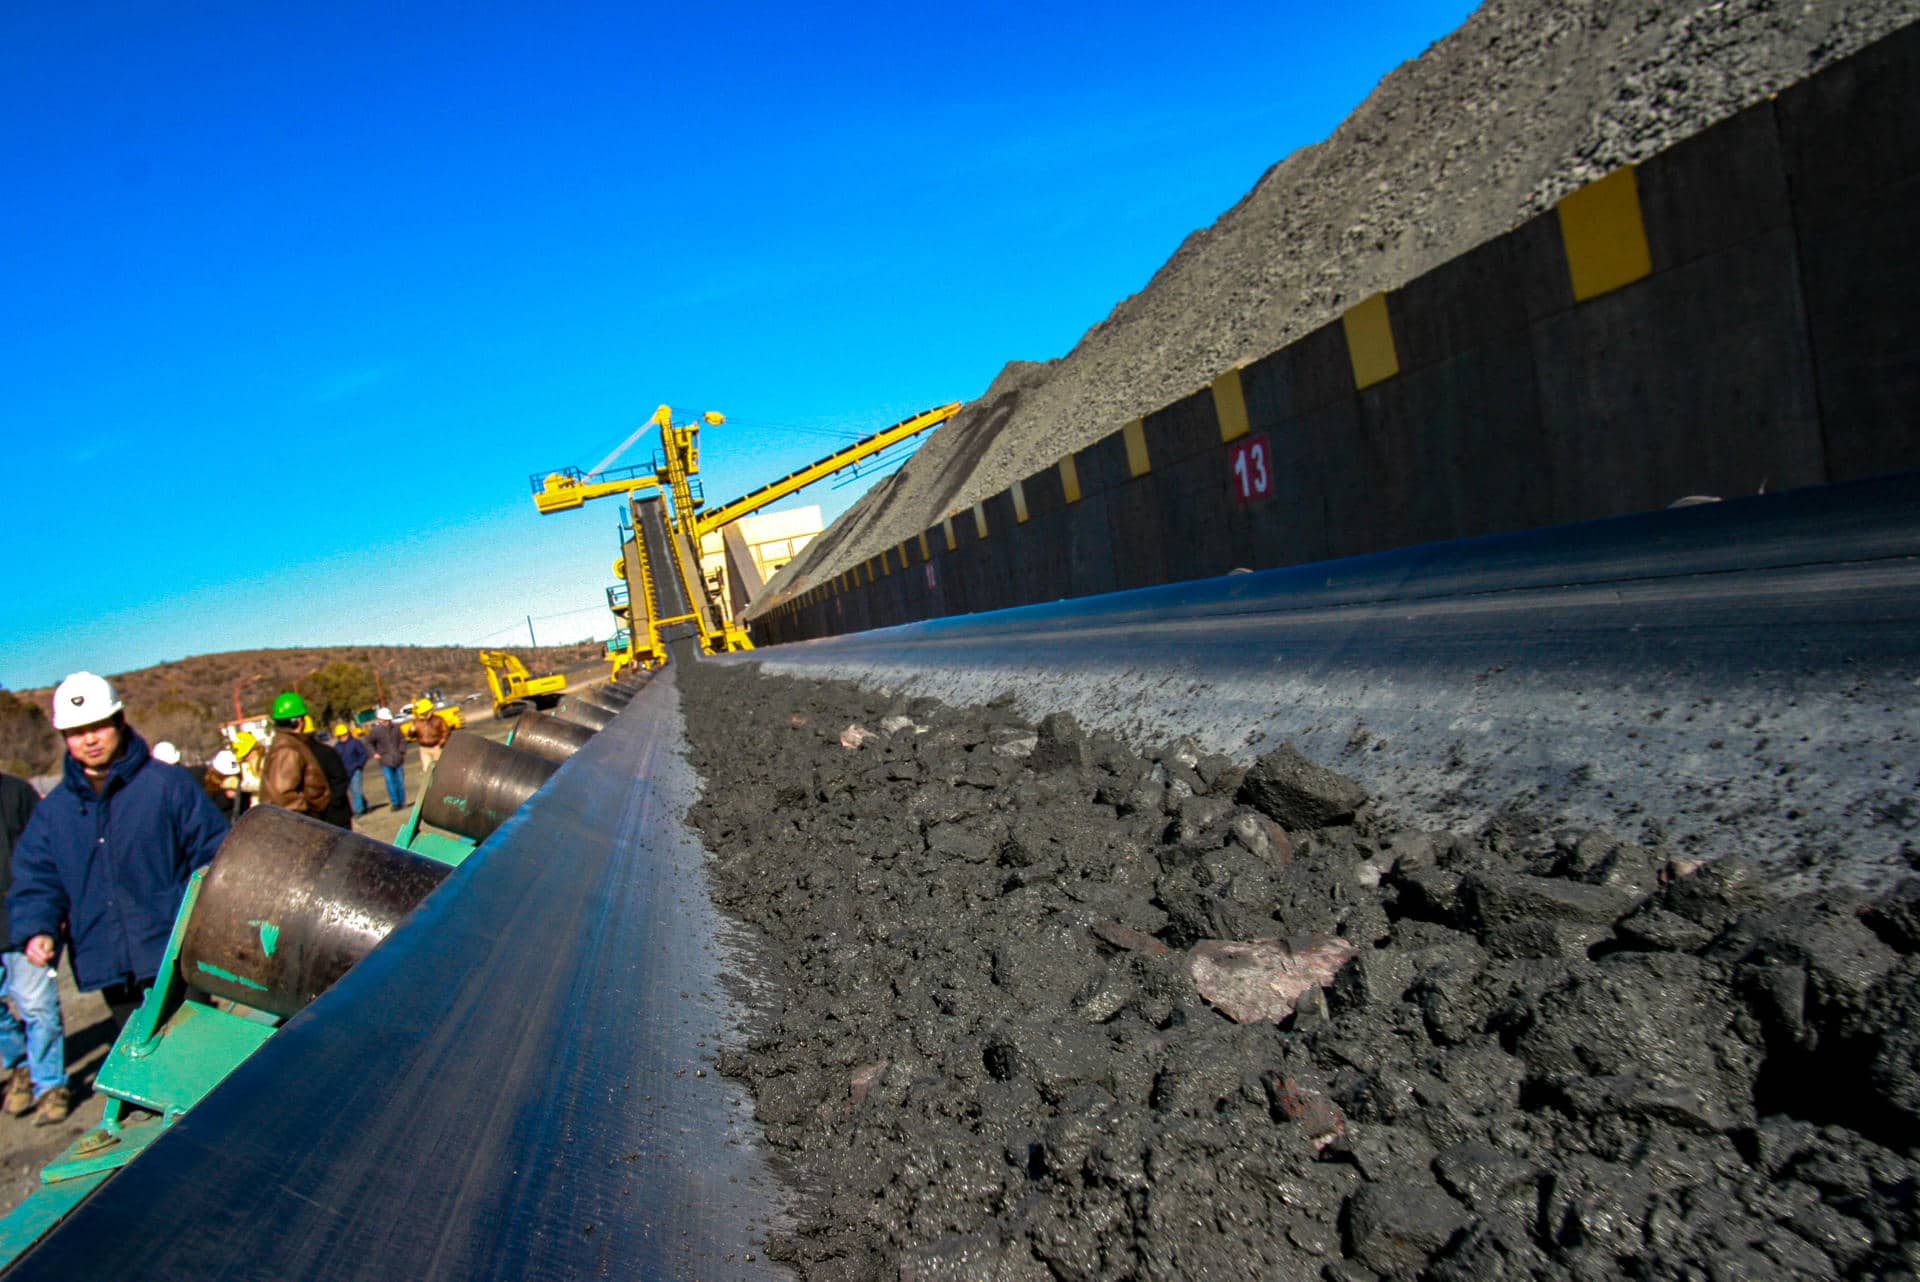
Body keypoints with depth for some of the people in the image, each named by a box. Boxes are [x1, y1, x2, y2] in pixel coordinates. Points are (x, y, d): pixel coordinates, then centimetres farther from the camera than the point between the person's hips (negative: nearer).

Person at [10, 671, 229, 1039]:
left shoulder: (168, 784, -4)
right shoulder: (54, 809, 9)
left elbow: (213, 853, -3)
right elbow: (35, 878, 10)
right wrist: (35, 930, -7)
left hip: (176, 957, -4)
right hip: (107, 966, 4)